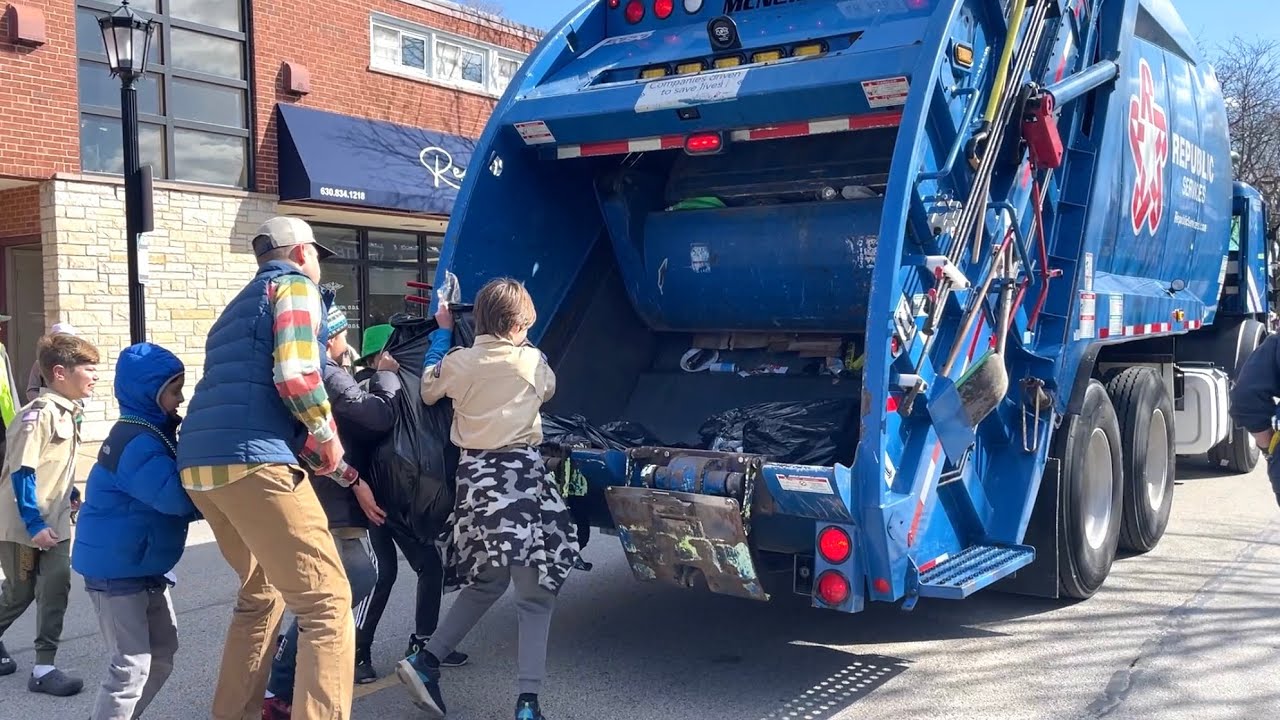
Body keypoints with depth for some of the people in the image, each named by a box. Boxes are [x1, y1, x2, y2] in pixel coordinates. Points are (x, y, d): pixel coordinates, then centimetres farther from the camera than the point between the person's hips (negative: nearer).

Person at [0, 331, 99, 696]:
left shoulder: (68, 412, 5)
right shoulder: (38, 413, -21)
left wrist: (71, 495, 21)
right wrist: (34, 524, -22)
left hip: (56, 522, 7)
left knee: (56, 588, 2)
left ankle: (44, 666, 12)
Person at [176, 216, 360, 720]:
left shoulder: (240, 305, 32)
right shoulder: (296, 286, 6)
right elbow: (295, 375, -12)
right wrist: (329, 444, 3)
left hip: (198, 463, 9)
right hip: (252, 461, -9)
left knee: (261, 591, 26)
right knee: (327, 603, -6)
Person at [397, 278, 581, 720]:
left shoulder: (457, 362, 3)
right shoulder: (532, 362, 0)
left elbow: (429, 392, 24)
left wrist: (442, 331, 26)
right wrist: (521, 344, 29)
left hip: (474, 473, 5)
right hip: (521, 473, -4)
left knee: (486, 580, 23)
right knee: (536, 594, 0)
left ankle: (425, 662, 16)